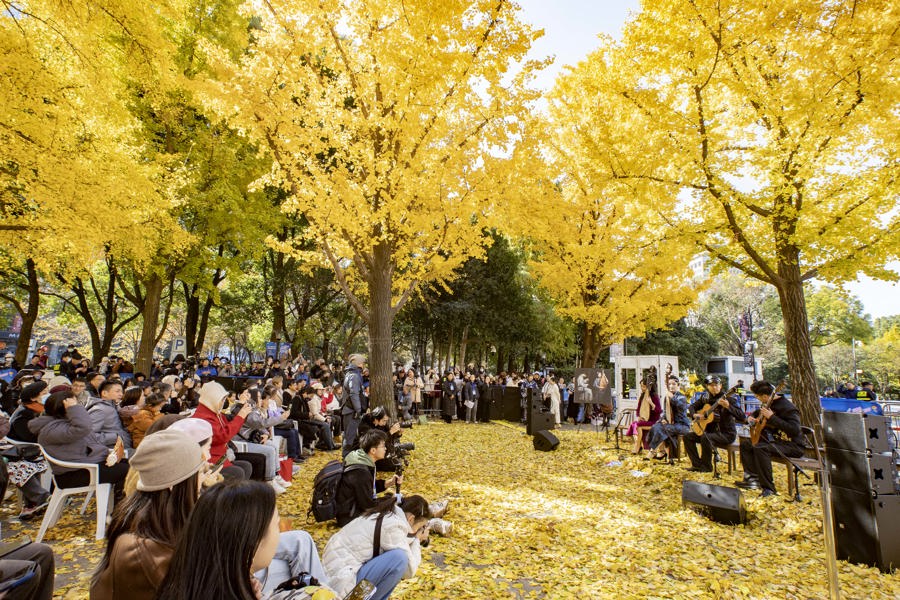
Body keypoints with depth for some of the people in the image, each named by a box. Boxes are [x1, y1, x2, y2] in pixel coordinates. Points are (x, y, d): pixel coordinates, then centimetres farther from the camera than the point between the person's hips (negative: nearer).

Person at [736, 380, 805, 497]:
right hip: (775, 439, 10)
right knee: (745, 443, 7)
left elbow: (795, 430, -35)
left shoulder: (787, 407, -23)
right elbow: (757, 412, 28)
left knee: (760, 448, -32)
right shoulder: (768, 404, 5)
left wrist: (771, 417, -35)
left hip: (793, 445, -10)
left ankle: (768, 488, -24)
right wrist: (752, 418, 6)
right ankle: (753, 478, 0)